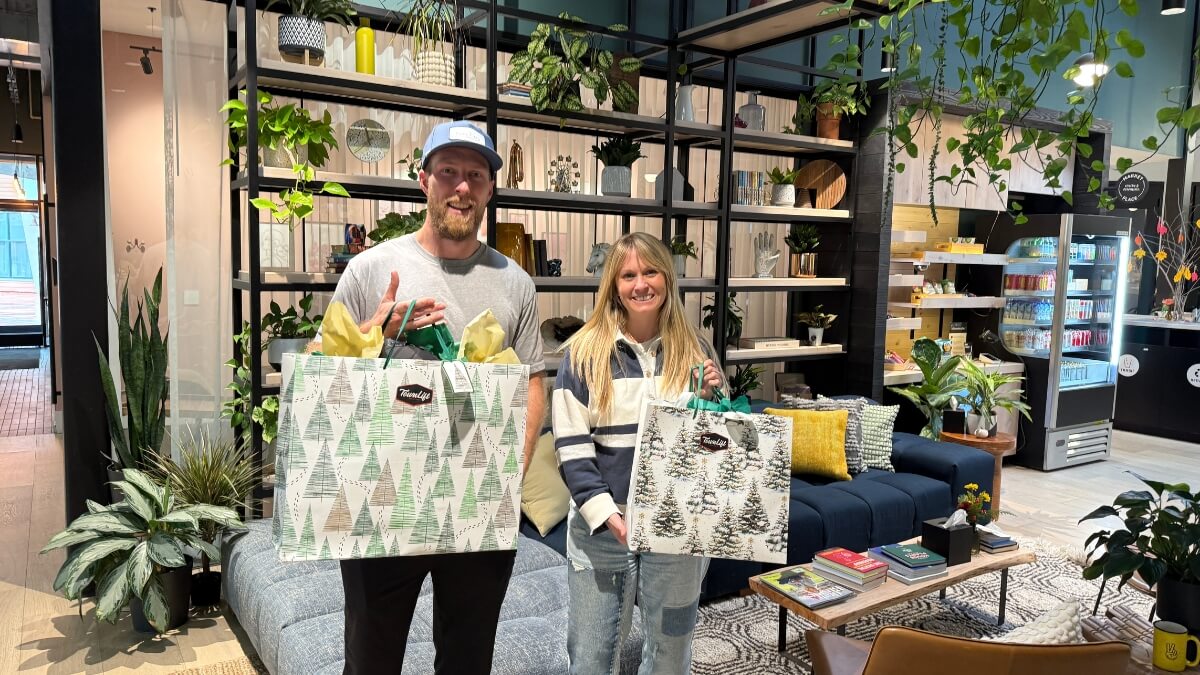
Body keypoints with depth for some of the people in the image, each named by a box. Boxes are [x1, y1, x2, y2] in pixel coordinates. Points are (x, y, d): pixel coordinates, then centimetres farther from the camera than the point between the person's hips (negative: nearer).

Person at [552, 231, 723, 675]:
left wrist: (711, 400, -9)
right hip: (601, 527, -2)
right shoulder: (584, 353, -5)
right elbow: (571, 447, -8)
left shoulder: (694, 351, 4)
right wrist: (608, 515, -18)